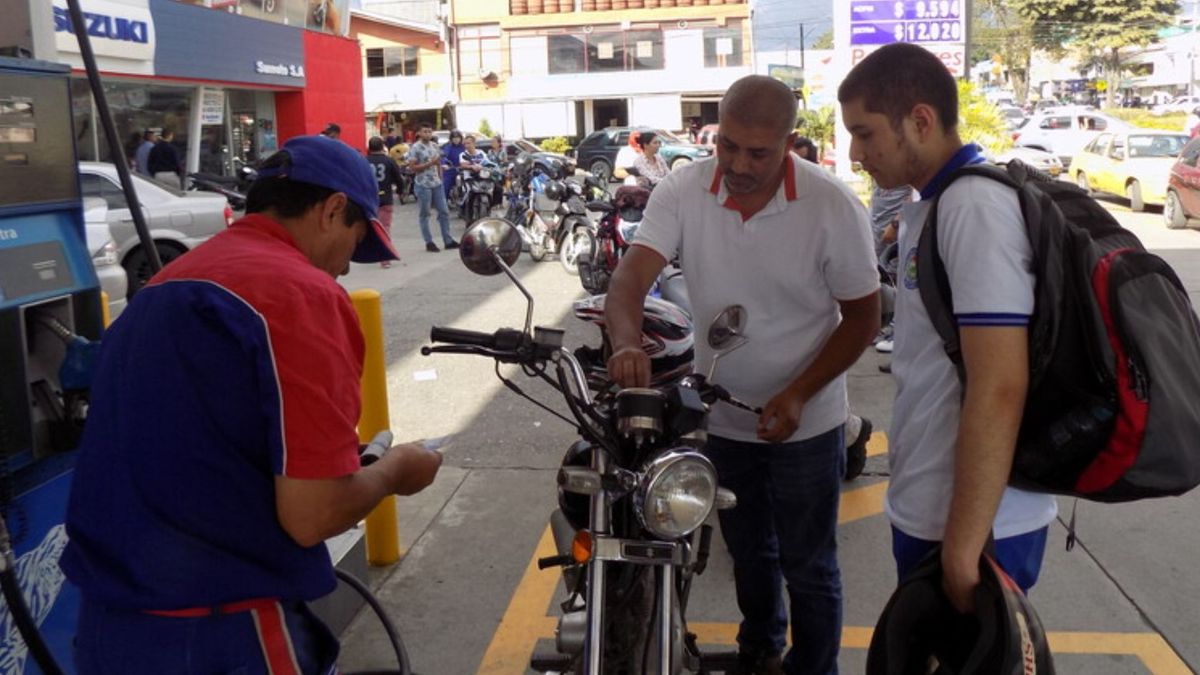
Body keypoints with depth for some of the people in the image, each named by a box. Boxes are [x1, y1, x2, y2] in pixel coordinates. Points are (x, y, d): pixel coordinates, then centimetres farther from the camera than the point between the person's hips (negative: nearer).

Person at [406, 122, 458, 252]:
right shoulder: (415, 148, -9)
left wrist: (440, 179, 13)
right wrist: (429, 164, -19)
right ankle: (429, 242, 8)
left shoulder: (435, 146, 10)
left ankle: (448, 240, 12)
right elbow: (412, 168, -14)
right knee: (424, 214, 3)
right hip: (423, 185, -6)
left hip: (437, 184, 6)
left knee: (444, 212, 6)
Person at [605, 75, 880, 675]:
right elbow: (630, 275, -21)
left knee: (808, 566, 10)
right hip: (722, 416, 4)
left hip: (804, 422, -3)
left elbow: (863, 316, -11)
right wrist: (628, 342, -43)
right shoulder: (683, 191, -12)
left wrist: (797, 395, -21)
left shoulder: (833, 207, -18)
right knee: (748, 553, 25)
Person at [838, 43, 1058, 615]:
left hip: (969, 521, -9)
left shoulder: (976, 207, -20)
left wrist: (964, 547, -24)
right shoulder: (934, 203, 11)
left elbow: (998, 389, -26)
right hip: (927, 509, 9)